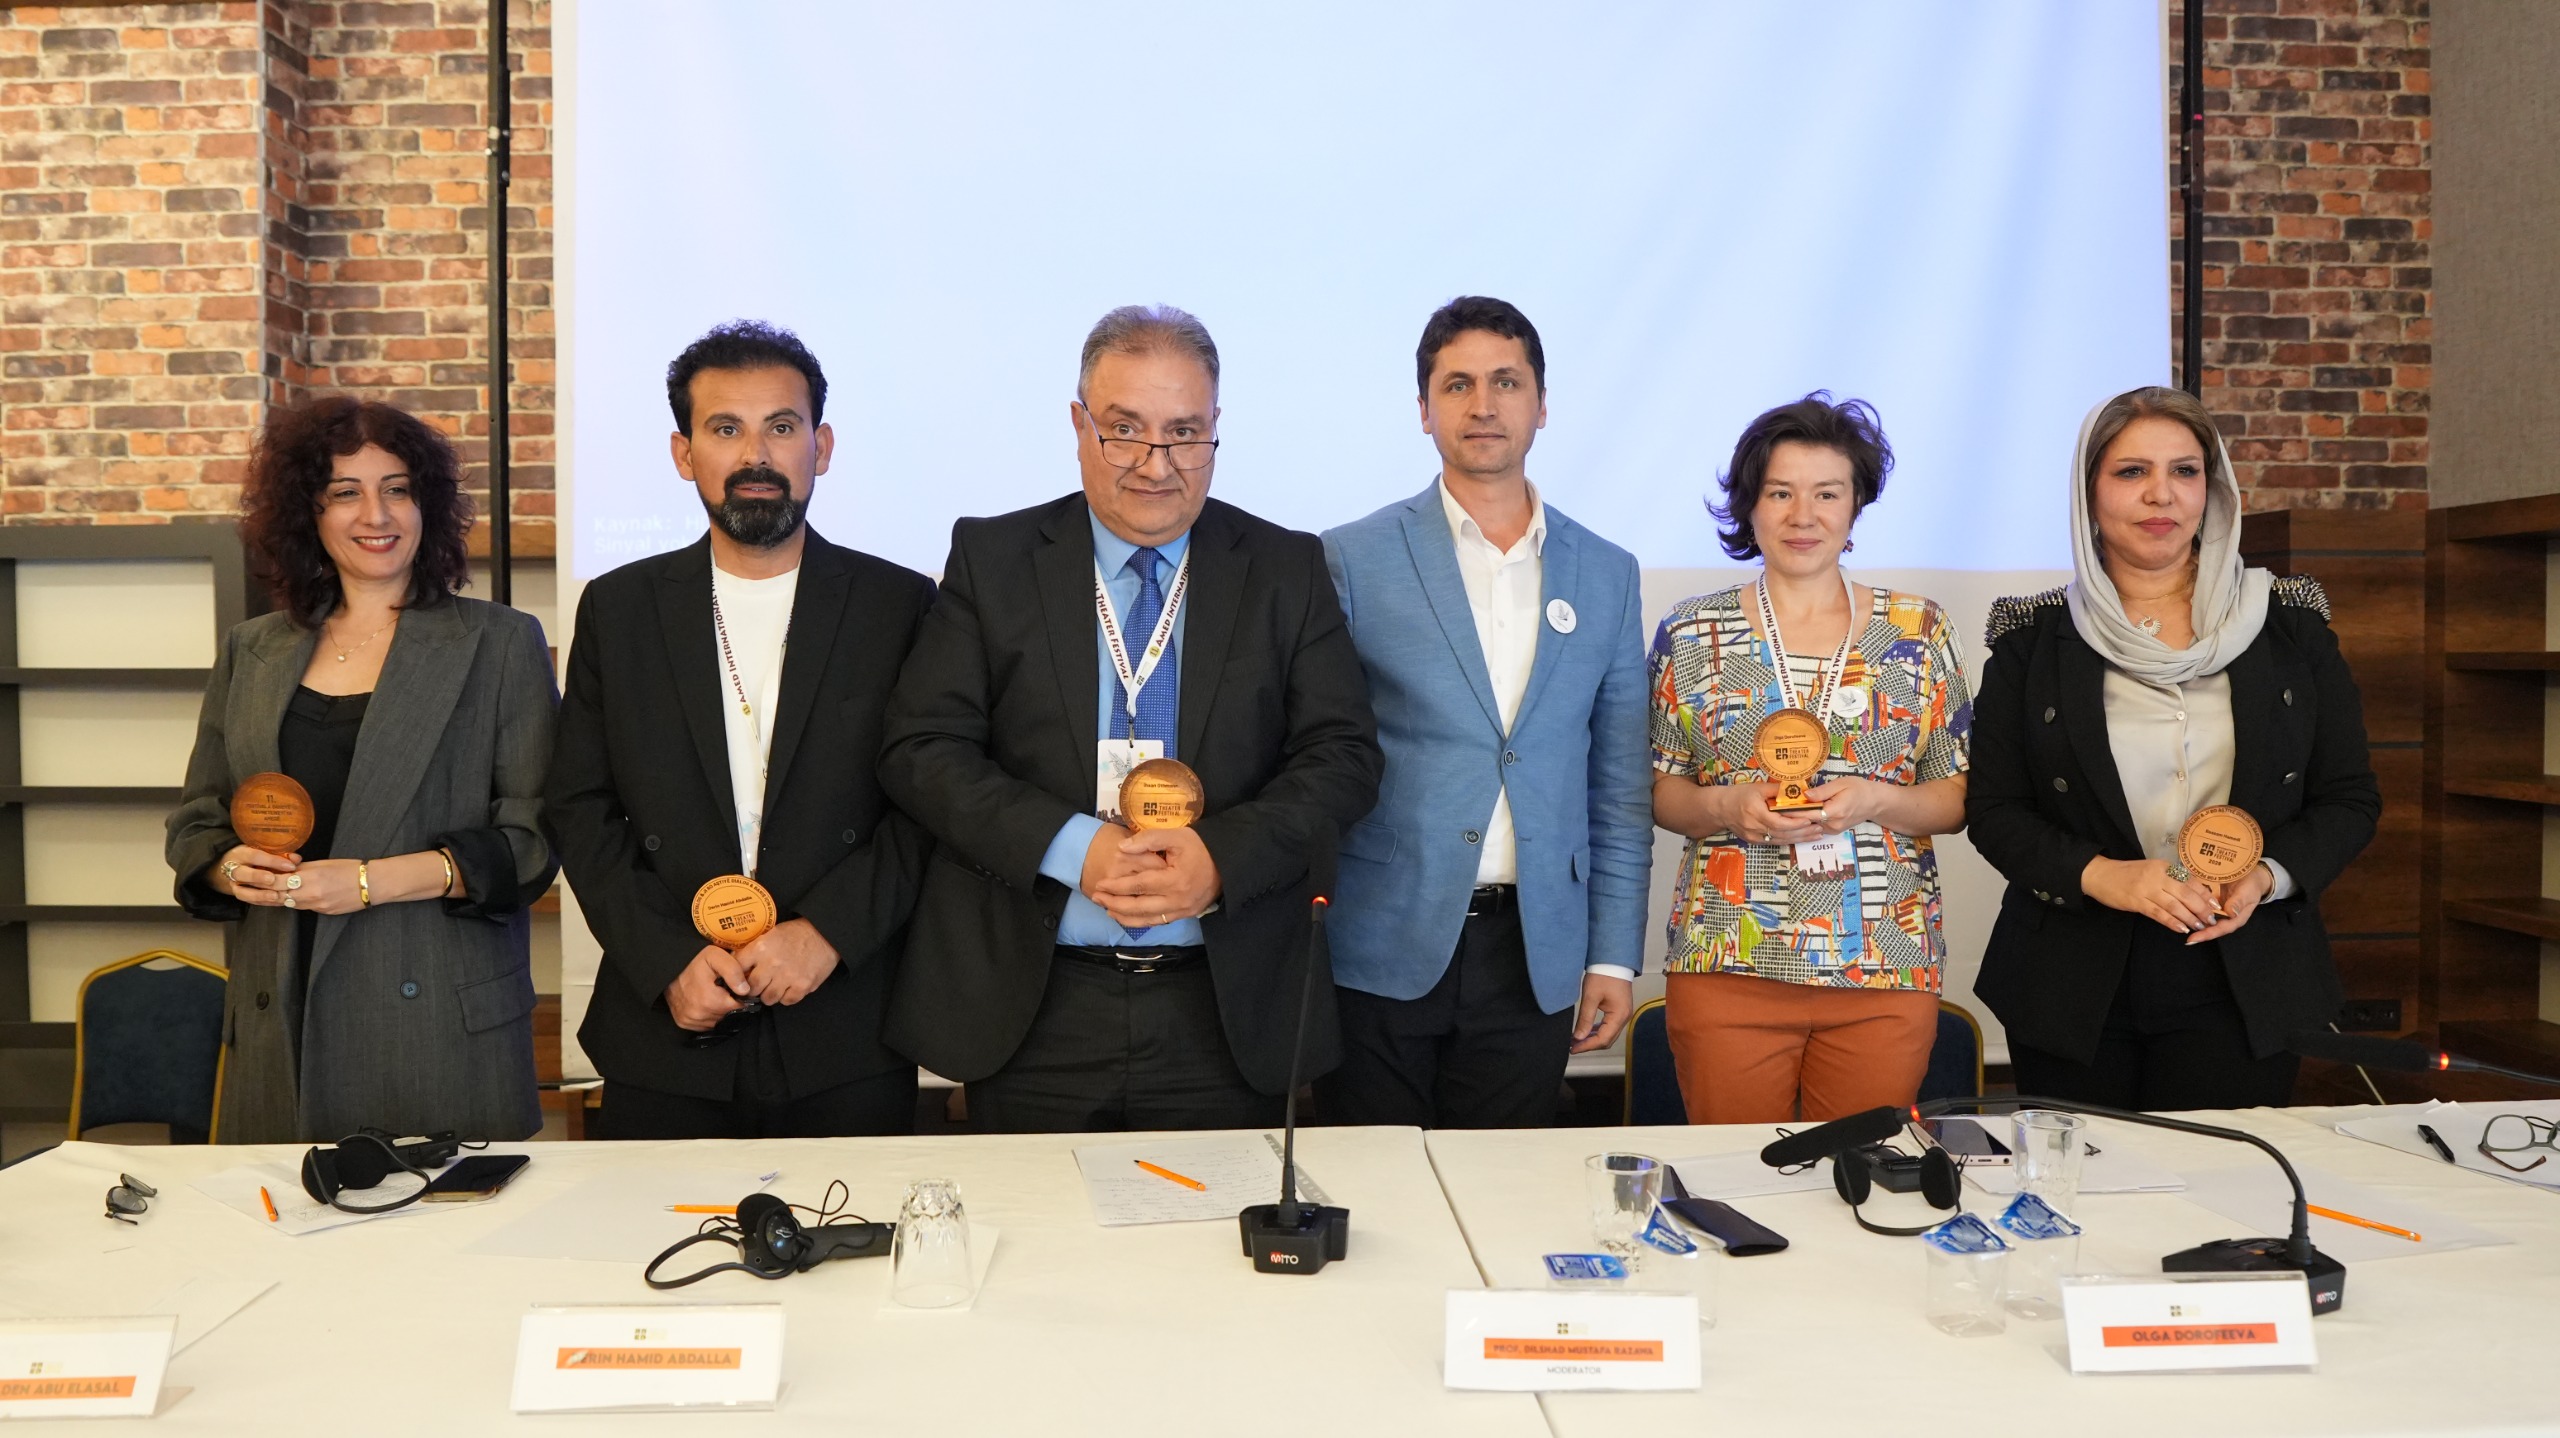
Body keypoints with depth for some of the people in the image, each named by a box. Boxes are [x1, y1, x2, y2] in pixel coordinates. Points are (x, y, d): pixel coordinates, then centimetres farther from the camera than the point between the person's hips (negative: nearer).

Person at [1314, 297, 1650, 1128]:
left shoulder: (1606, 575, 8)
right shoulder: (1353, 560, -1)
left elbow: (1619, 785, 10)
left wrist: (1615, 957, 6)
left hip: (1533, 961, 2)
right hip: (1382, 950, -2)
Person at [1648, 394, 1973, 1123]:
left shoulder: (1918, 632, 5)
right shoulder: (1691, 634, 4)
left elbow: (1958, 798, 5)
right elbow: (1659, 791, 7)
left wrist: (1877, 799, -14)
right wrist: (1724, 805, -13)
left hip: (1888, 970, 1)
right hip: (1727, 970, 0)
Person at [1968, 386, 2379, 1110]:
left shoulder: (2290, 626, 4)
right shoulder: (2034, 639, 1)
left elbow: (2350, 798, 5)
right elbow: (1993, 808, -1)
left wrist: (2268, 877, -13)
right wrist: (2098, 875, -17)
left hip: (2242, 991, 1)